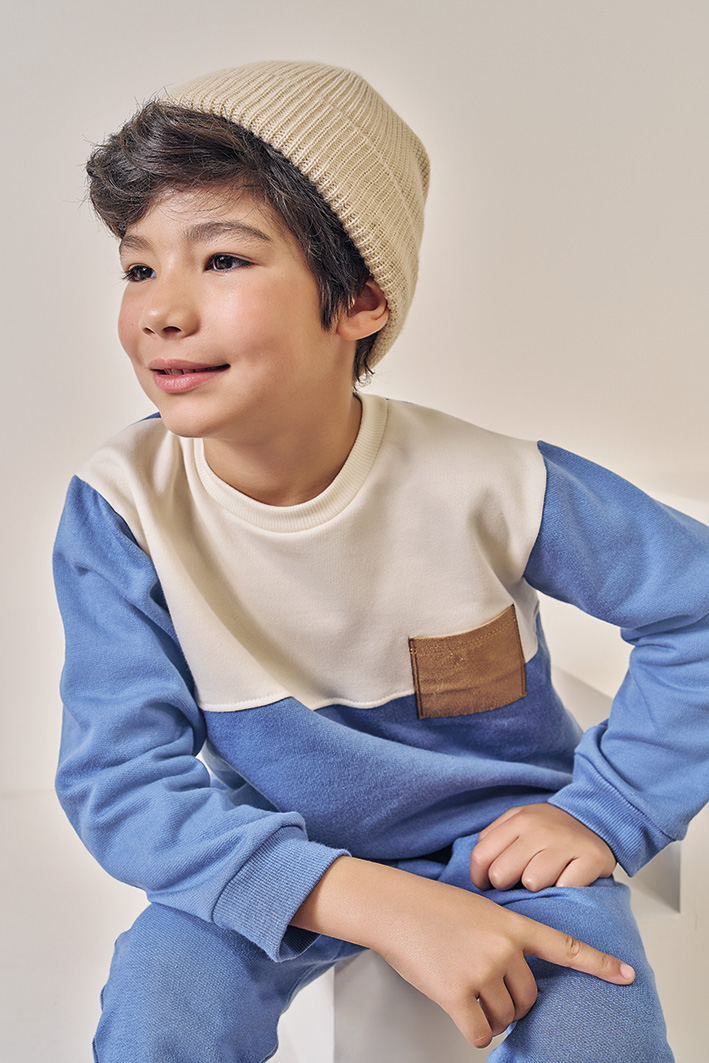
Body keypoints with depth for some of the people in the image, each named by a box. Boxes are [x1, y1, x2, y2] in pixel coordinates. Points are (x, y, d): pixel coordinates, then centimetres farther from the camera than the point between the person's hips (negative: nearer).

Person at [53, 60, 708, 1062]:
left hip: (501, 834, 0)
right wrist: (370, 904, -32)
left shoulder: (485, 483, -22)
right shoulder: (122, 506, -19)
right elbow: (121, 780, -21)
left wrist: (604, 809, -11)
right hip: (277, 859, 1)